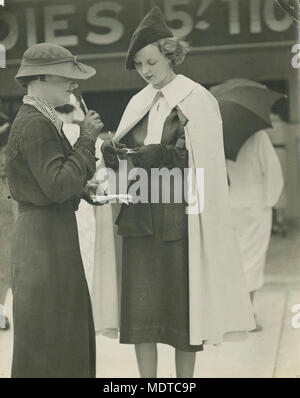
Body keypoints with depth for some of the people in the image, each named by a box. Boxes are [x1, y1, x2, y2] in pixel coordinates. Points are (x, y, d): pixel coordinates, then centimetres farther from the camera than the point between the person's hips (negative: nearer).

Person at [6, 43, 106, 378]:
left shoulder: (41, 119, 14)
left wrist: (85, 190, 7)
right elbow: (58, 186, -24)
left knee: (68, 330, 17)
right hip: (45, 237, -10)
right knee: (48, 331, 0)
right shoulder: (35, 124, -17)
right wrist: (86, 141, -17)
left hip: (52, 232, 10)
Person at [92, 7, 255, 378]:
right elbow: (123, 155, 11)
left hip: (180, 218, -4)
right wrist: (111, 154, -11)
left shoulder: (197, 100, -2)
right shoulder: (138, 104, 13)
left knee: (183, 305, 1)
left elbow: (206, 164, -9)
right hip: (139, 218, 5)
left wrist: (155, 156, -19)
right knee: (140, 307, 3)